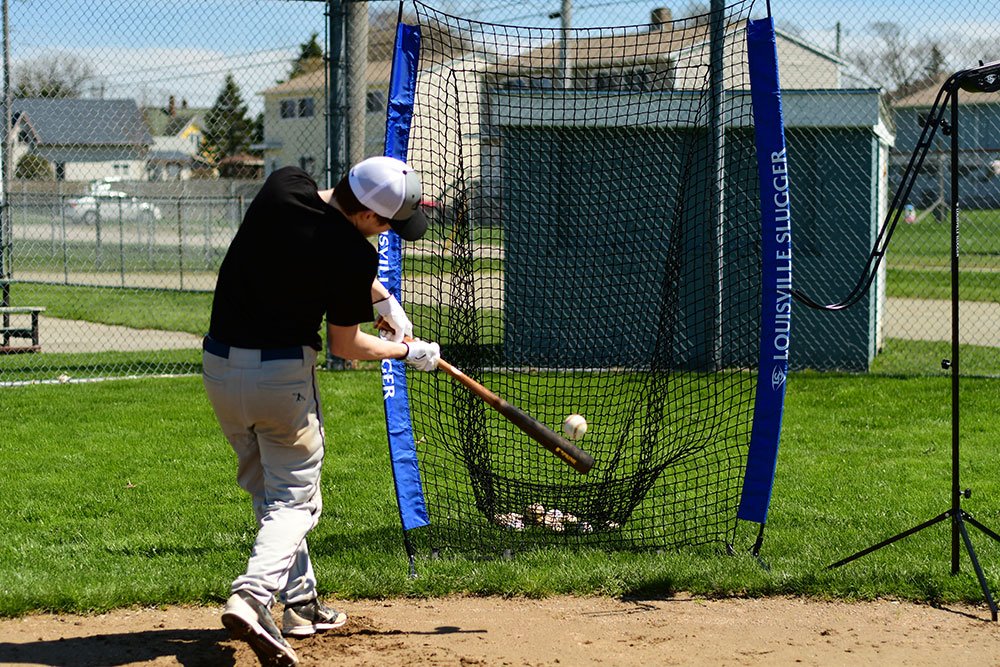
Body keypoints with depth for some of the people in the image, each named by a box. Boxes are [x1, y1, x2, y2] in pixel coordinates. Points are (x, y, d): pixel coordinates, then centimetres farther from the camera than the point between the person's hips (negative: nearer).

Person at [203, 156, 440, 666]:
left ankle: (301, 606, 26)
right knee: (293, 497, 5)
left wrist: (381, 298, 15)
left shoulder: (282, 185, -2)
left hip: (219, 366, 7)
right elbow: (344, 346, -5)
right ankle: (251, 599, -17)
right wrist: (408, 351, 10)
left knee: (269, 491, 20)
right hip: (283, 374, -6)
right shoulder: (355, 256, -18)